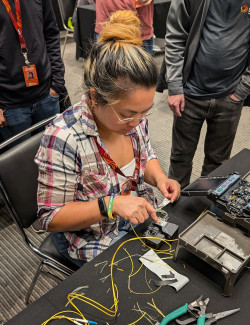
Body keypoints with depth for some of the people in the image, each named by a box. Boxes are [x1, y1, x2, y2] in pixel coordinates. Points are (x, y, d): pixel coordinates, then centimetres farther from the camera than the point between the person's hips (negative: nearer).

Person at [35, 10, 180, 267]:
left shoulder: (133, 114, -12)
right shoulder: (63, 138, -30)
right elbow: (51, 218, -21)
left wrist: (159, 178, -14)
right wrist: (111, 204, -34)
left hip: (140, 218, 6)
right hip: (94, 242, -5)